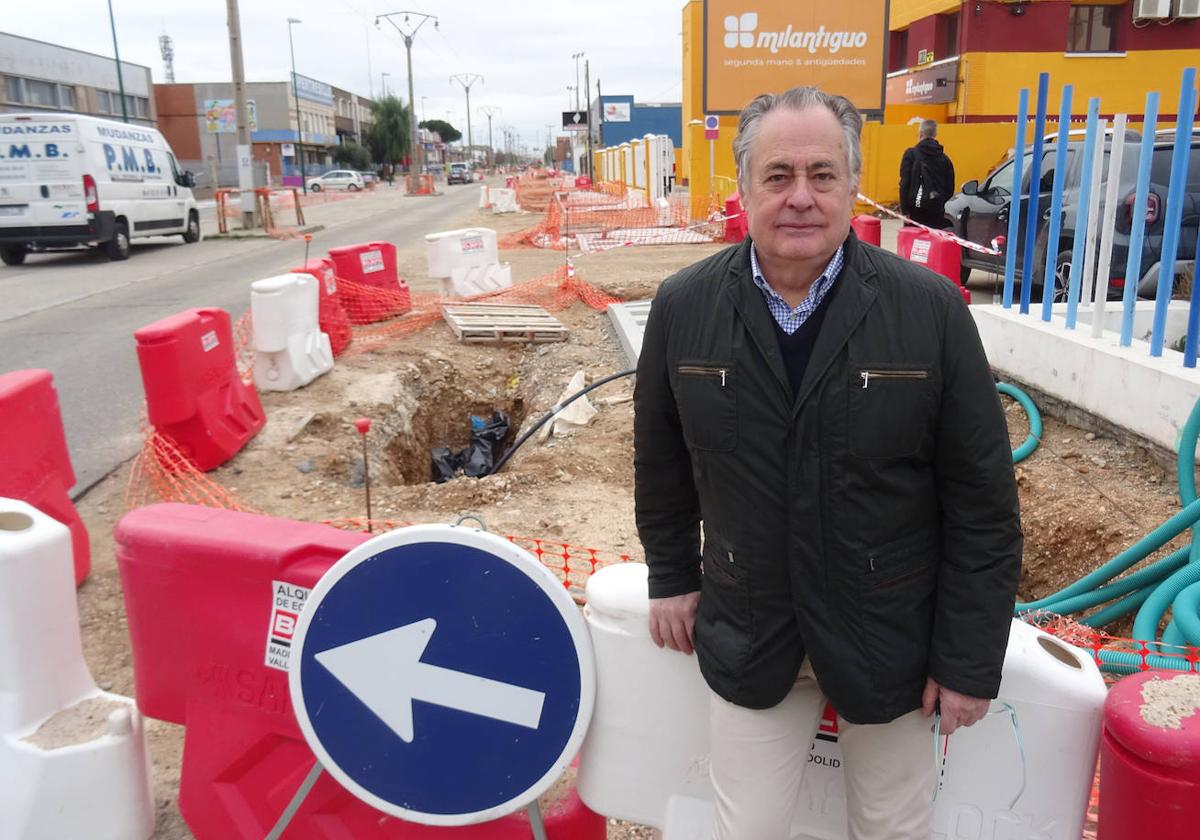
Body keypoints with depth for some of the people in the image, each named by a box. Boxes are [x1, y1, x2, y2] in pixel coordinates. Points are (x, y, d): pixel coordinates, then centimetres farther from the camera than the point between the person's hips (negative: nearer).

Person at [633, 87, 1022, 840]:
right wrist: (672, 576, 11)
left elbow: (984, 505, -9)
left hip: (890, 639, -1)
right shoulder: (683, 308, -7)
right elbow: (661, 459, 7)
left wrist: (969, 661, -6)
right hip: (747, 638, 1)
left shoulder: (932, 310, -13)